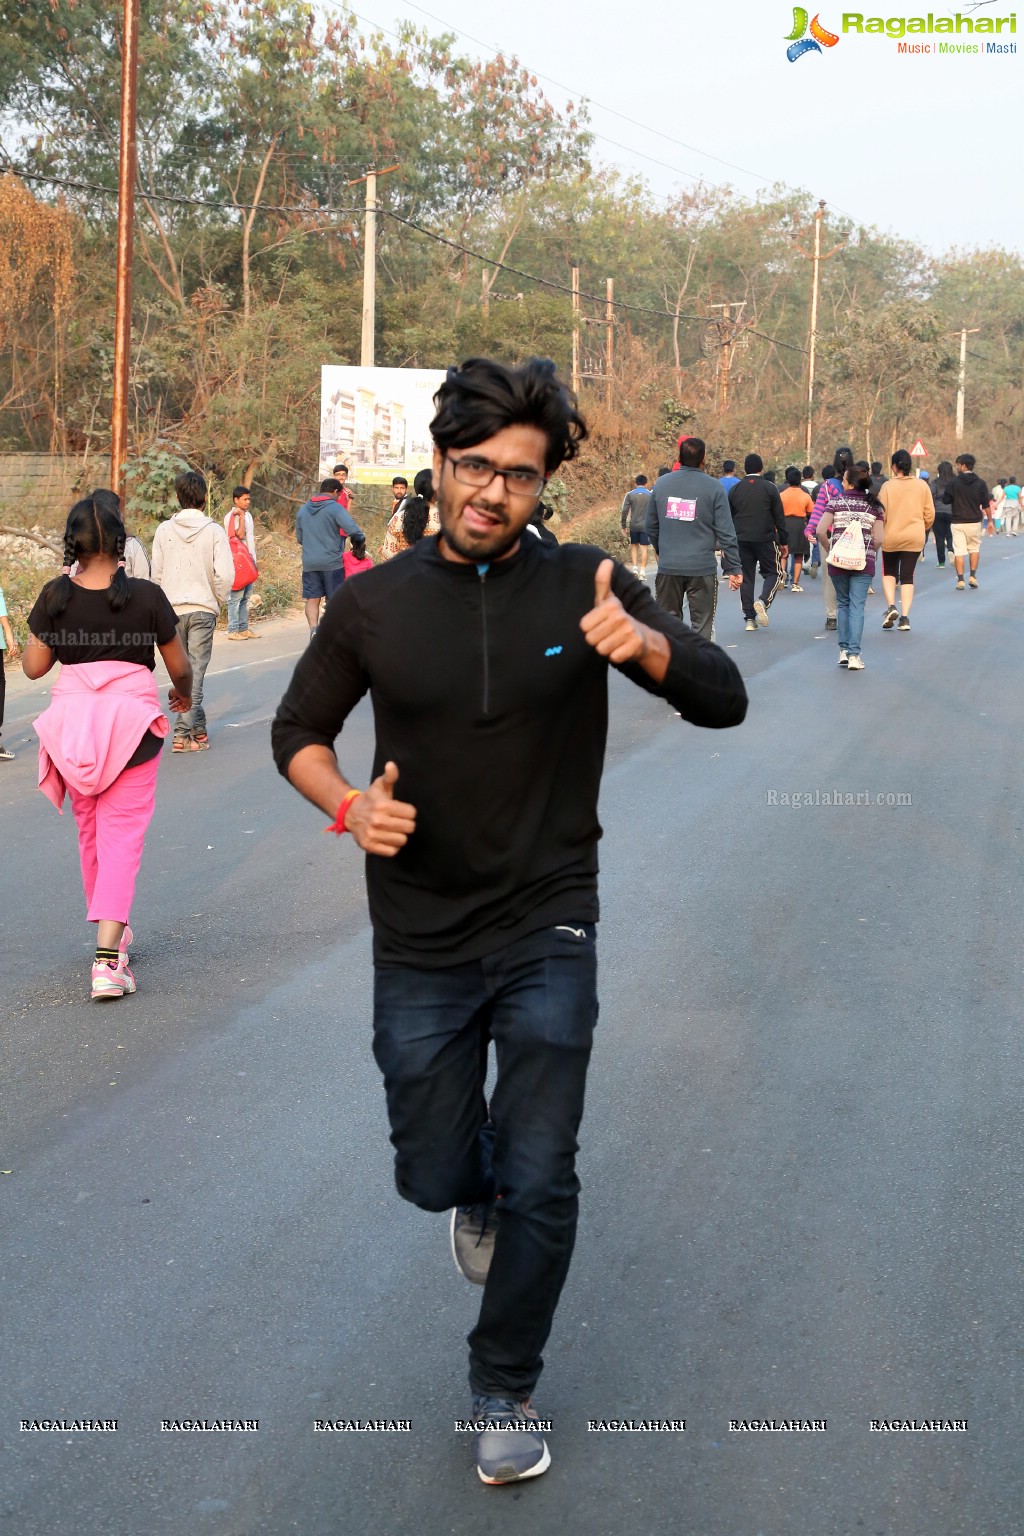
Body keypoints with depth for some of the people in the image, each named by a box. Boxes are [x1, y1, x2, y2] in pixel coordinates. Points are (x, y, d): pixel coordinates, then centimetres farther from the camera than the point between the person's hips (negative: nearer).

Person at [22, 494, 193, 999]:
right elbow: (179, 666, 1)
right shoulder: (146, 596, -8)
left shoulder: (55, 596, -4)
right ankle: (107, 956, -14)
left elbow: (34, 666, 1)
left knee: (90, 833, 20)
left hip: (73, 717, 2)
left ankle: (111, 931, 34)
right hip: (132, 719, -2)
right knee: (122, 836, -2)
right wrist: (184, 693, 24)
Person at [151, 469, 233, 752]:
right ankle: (183, 733, -5)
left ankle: (197, 728, 19)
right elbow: (225, 574, -11)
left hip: (172, 611, 2)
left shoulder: (164, 530, 0)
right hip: (203, 609, -2)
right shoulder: (214, 531, -7)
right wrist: (218, 601, 6)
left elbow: (156, 573, 2)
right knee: (195, 671, 0)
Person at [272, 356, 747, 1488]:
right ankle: (480, 1187, 51)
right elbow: (297, 731, 7)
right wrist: (345, 803, -14)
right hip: (420, 944, 1)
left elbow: (724, 702, -12)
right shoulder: (374, 605, -4)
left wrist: (644, 644, -33)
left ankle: (505, 1389, 25)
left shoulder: (584, 586, -8)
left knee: (540, 1187, 1)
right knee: (433, 1174, 12)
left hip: (548, 936, -1)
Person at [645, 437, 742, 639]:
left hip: (668, 567, 3)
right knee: (701, 625, 3)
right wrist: (733, 569, -2)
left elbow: (651, 527, 13)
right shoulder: (714, 488, -5)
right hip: (702, 569, -3)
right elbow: (726, 532, -7)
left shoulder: (661, 484, 5)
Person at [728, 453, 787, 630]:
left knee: (746, 577, 7)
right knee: (773, 573, 8)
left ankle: (749, 618, 4)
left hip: (741, 540, 3)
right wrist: (783, 542, 5)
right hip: (765, 539, -3)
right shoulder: (769, 488, -2)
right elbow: (779, 518, -2)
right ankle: (763, 602, -18)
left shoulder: (735, 490, 6)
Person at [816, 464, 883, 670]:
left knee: (842, 604, 15)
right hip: (864, 563, 0)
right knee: (857, 607, 0)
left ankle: (843, 650, 13)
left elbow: (821, 531, -10)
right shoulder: (873, 506, 1)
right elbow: (878, 539, -4)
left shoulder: (836, 502, -2)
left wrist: (829, 549, 5)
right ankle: (854, 655, -6)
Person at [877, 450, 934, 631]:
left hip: (891, 536, -2)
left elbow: (881, 514, -9)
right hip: (915, 538, 2)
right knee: (907, 576, 8)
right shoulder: (922, 485, -2)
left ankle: (891, 606, -1)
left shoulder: (888, 486, -10)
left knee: (889, 572, 18)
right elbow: (929, 514, 1)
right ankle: (904, 617, 3)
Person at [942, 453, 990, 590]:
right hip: (974, 522, 2)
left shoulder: (954, 482, -7)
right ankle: (973, 576, 11)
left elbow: (945, 500, -5)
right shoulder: (980, 483, 0)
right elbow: (986, 505, 1)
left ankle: (960, 580, -4)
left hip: (957, 522, -2)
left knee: (959, 551, 0)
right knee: (974, 548, 18)